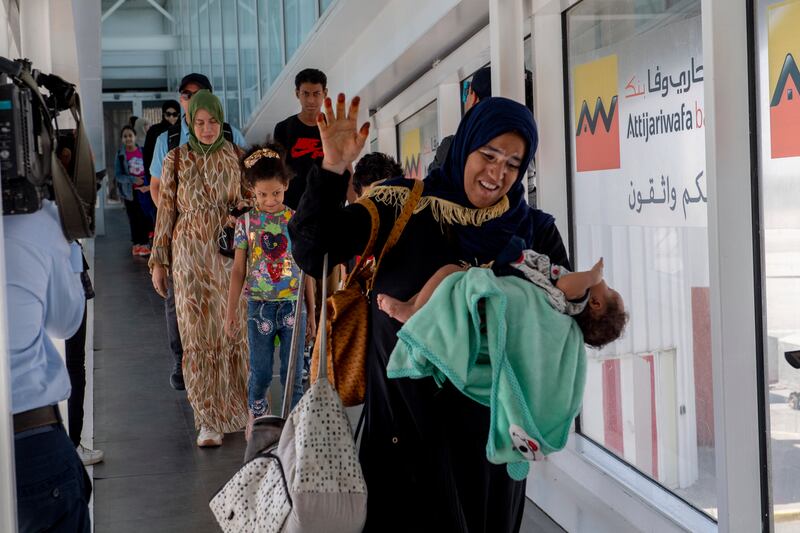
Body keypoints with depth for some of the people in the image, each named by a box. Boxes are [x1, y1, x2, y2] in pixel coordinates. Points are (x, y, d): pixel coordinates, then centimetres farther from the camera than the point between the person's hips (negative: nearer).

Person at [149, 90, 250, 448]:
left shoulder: (235, 156, 3)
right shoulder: (175, 160, -1)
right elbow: (166, 211, 2)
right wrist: (159, 262, 2)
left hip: (231, 253, 2)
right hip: (191, 254, -2)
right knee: (199, 334, -2)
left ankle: (235, 402, 25)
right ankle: (209, 421, 4)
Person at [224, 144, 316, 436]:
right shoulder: (246, 222, 0)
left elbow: (306, 270, 5)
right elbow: (238, 270, 3)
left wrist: (311, 314, 6)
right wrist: (231, 311, -1)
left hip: (293, 305, 0)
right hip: (260, 306, 0)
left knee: (293, 374, 4)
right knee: (260, 372, 9)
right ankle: (256, 417, 29)